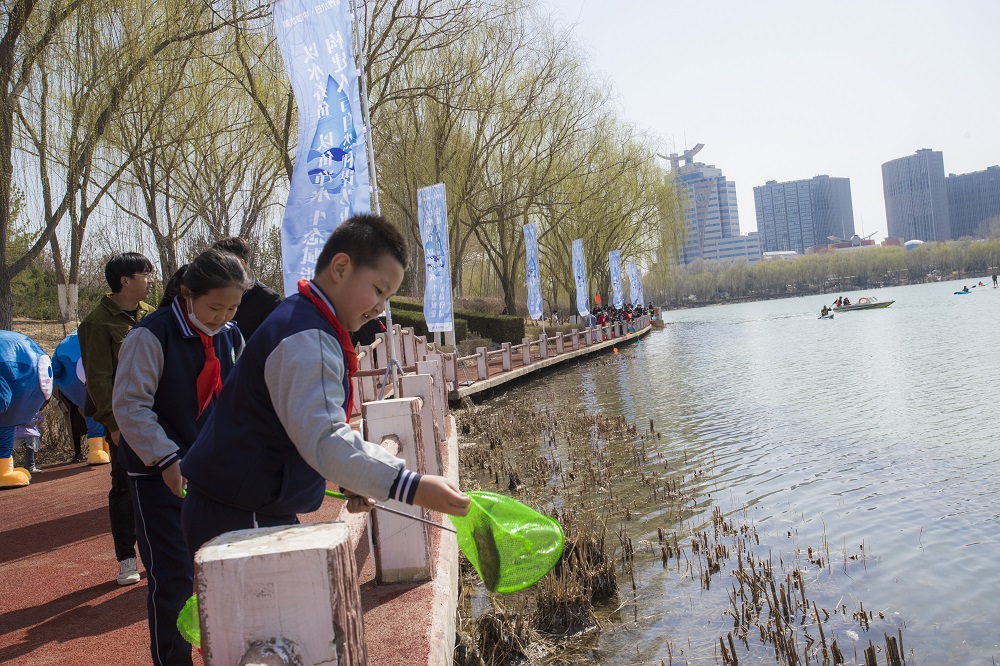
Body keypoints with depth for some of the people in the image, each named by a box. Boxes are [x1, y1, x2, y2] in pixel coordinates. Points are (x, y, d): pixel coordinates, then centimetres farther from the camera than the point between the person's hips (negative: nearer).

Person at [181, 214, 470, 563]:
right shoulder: (306, 340, -22)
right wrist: (410, 486, -41)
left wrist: (351, 483, 15)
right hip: (237, 519, -10)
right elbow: (323, 439, -34)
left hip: (261, 511, 10)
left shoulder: (309, 328, 14)